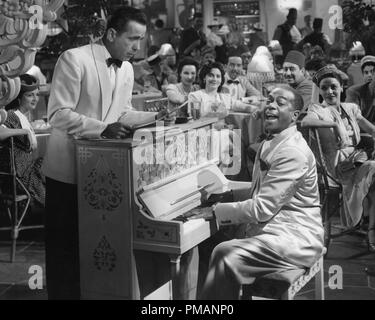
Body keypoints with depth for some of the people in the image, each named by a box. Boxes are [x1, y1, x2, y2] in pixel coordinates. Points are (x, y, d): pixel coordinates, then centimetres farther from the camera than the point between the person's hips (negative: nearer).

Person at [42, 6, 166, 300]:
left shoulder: (127, 69, 7)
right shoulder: (74, 59, -16)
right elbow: (58, 114, -21)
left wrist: (155, 117, -1)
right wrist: (103, 129, -32)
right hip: (69, 168, -6)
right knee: (65, 243, 3)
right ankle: (63, 293, 18)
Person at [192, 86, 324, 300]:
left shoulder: (293, 152, -20)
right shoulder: (272, 144, 12)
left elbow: (262, 209, -22)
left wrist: (216, 211, -15)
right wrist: (228, 196, 8)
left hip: (296, 239, -10)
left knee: (227, 259, -25)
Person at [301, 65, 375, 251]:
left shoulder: (351, 108, 22)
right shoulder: (317, 110, 3)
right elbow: (304, 122, -21)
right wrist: (334, 124, -26)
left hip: (358, 158, 5)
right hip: (339, 164, -5)